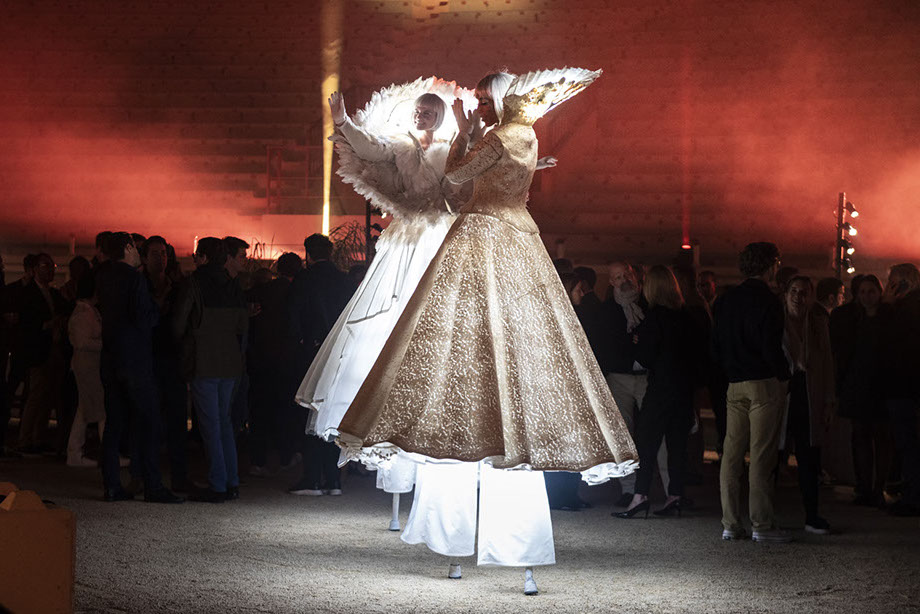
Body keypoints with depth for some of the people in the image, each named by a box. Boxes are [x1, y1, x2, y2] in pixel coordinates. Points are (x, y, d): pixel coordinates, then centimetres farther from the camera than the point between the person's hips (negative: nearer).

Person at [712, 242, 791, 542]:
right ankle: (762, 524, -4)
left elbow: (716, 347, 13)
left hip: (734, 385, 6)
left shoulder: (725, 300, 11)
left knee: (731, 454, 7)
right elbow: (771, 347, -15)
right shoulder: (767, 301, -10)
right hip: (765, 383, -6)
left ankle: (730, 524, 8)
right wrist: (784, 374, -1)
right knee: (762, 456, -5)